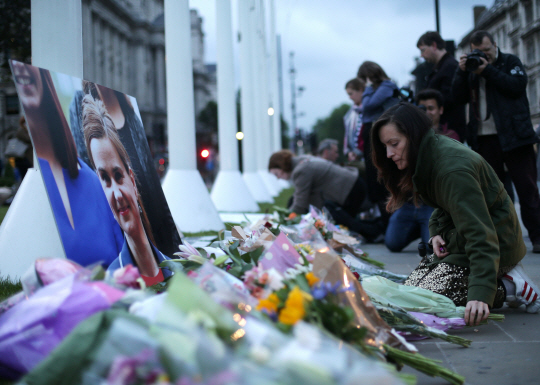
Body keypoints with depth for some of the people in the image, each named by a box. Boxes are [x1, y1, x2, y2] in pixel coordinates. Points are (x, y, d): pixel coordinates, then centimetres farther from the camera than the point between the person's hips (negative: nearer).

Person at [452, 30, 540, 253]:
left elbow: (518, 86, -10)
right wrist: (462, 72, -7)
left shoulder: (510, 62, 7)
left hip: (513, 135, -4)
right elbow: (460, 97, 6)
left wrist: (488, 71, -13)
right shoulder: (471, 68, 16)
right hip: (483, 139, 4)